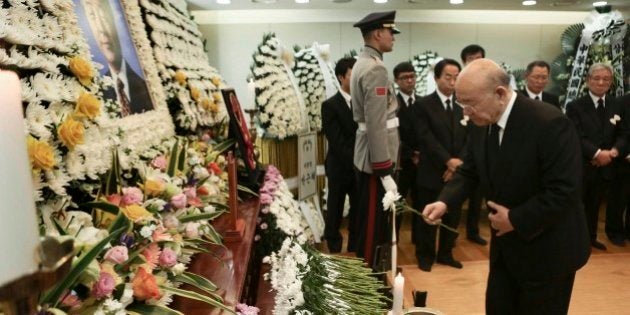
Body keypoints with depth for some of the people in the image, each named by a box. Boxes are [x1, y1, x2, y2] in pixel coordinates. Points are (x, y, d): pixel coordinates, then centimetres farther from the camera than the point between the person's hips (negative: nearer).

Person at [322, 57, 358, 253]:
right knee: (335, 214, 9)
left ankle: (355, 251, 25)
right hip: (340, 169, -4)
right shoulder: (330, 105, -7)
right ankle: (334, 252, 25)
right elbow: (337, 142, -14)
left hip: (361, 168, 4)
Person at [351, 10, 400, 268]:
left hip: (365, 157, 10)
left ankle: (365, 267, 34)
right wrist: (385, 173, -23)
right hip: (375, 159, -10)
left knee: (367, 219, 20)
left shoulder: (362, 63, 13)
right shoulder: (376, 68, -18)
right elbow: (377, 125, -24)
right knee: (373, 222, 2)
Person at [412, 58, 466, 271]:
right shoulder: (424, 105, -5)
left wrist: (459, 163, -11)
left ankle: (446, 254, 30)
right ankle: (425, 256, 23)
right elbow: (426, 139, -14)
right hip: (432, 173, -4)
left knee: (452, 217, 13)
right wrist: (448, 161, -20)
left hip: (457, 173, 4)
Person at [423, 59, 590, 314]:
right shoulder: (481, 124, -5)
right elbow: (469, 171, 4)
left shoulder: (550, 124, -26)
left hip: (547, 251, -6)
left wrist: (515, 220, -22)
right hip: (506, 245, 6)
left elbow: (564, 191, -27)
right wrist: (445, 201, -14)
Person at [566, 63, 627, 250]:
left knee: (595, 205, 17)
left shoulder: (616, 106, 9)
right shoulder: (575, 106, -7)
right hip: (580, 167, -5)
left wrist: (614, 150, -11)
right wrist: (597, 153, -23)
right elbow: (576, 137, -15)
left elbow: (622, 134, 9)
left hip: (604, 167, 5)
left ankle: (591, 237, 32)